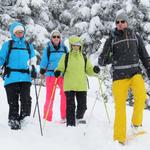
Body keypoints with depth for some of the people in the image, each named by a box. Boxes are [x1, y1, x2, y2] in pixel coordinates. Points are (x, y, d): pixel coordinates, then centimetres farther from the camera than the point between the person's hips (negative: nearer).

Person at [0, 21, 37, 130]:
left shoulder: (28, 45, 17)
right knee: (13, 101, 0)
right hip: (11, 77, -2)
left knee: (26, 100, -5)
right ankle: (13, 120, 7)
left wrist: (33, 69, 3)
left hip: (25, 77, 2)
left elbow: (32, 59, 18)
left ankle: (25, 119, 4)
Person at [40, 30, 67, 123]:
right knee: (50, 96, 0)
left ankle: (64, 117, 1)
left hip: (63, 75, 1)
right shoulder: (48, 49, 4)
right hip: (51, 74, -1)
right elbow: (44, 62, 6)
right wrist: (42, 72, 0)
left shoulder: (64, 48, 9)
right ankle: (47, 118, 8)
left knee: (65, 95, -9)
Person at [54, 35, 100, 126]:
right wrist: (58, 72, -17)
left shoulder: (84, 58, 11)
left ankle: (79, 117, 35)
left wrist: (94, 70, -9)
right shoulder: (66, 57, 4)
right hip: (69, 86, -2)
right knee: (70, 106, -1)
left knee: (82, 105, 7)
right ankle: (71, 124, 6)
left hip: (81, 86, 2)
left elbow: (88, 70, 12)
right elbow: (61, 67, 5)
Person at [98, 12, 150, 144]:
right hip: (119, 76, 0)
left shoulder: (136, 37, 9)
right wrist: (106, 58, -20)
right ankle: (119, 139, 3)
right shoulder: (111, 39, 5)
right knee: (120, 107, -6)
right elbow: (102, 61, 3)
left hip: (135, 73, 1)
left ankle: (136, 123, -6)